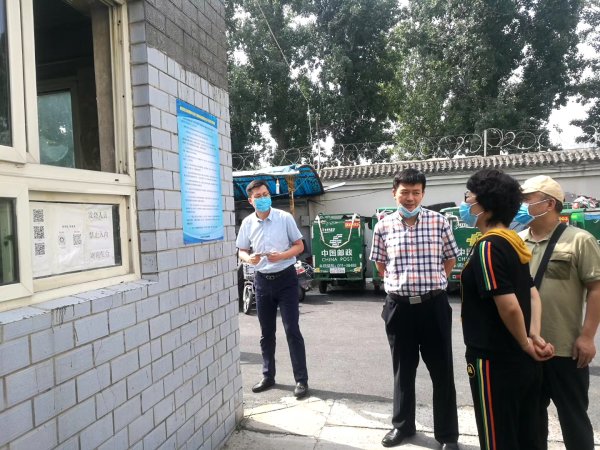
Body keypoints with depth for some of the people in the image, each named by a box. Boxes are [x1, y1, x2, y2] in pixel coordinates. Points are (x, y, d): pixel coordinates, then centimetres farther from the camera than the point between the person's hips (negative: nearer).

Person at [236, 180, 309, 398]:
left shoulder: (285, 218, -7)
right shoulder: (247, 223, 1)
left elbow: (299, 246, -2)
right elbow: (242, 251, 9)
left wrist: (281, 255, -20)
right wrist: (249, 258, -14)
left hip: (285, 278, -3)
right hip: (262, 280, 3)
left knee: (292, 330, -3)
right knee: (266, 332, 13)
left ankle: (301, 379, 8)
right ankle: (268, 376, 27)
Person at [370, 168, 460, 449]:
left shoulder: (439, 222, -3)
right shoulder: (383, 227, 0)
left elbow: (450, 260, 8)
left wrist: (431, 283, 8)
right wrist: (398, 285, 8)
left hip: (434, 305, -1)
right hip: (399, 307, 1)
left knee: (442, 371, 8)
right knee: (403, 370, 15)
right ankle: (402, 425, 33)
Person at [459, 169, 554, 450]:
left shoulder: (487, 247, -20)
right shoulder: (513, 242, 9)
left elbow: (509, 306, -24)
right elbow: (532, 294, 11)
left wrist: (525, 344, -8)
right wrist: (534, 336, 2)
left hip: (495, 363, -9)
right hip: (525, 363, 9)